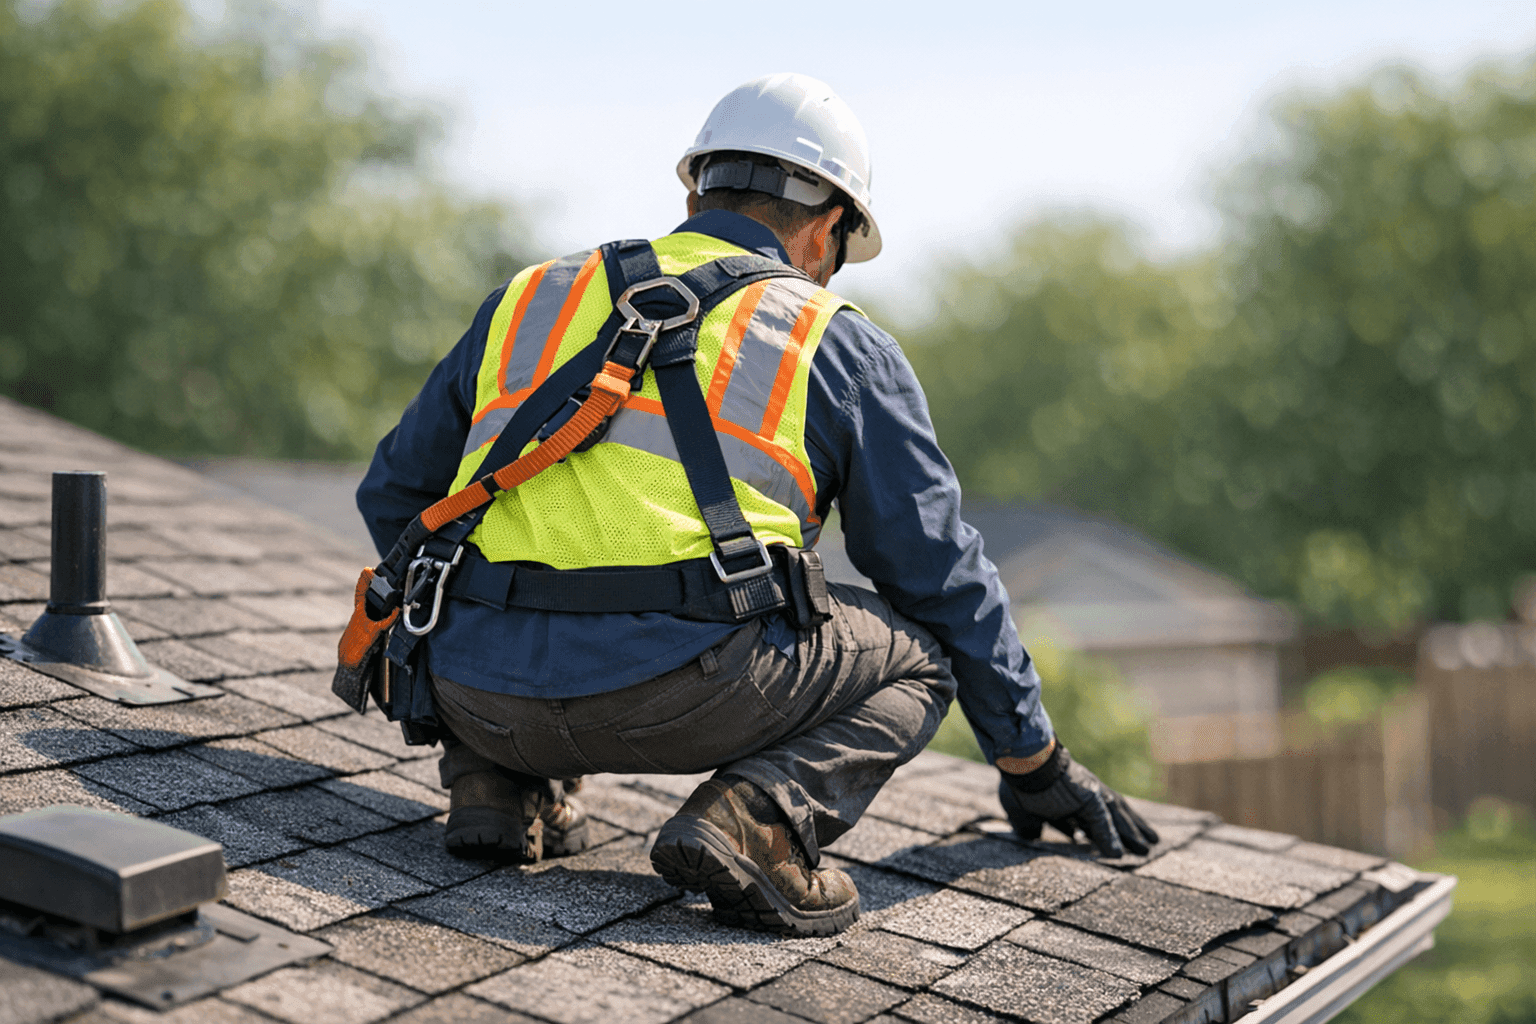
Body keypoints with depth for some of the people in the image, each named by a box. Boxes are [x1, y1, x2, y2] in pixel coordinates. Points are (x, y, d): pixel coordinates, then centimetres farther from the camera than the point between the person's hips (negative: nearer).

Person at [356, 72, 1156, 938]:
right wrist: (1037, 766, 31)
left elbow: (396, 493, 32)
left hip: (482, 692, 5)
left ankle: (502, 783, 13)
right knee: (919, 651, 20)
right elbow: (944, 573, 19)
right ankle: (757, 819, -7)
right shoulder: (841, 346, 14)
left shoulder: (530, 298, 23)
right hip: (680, 694, -4)